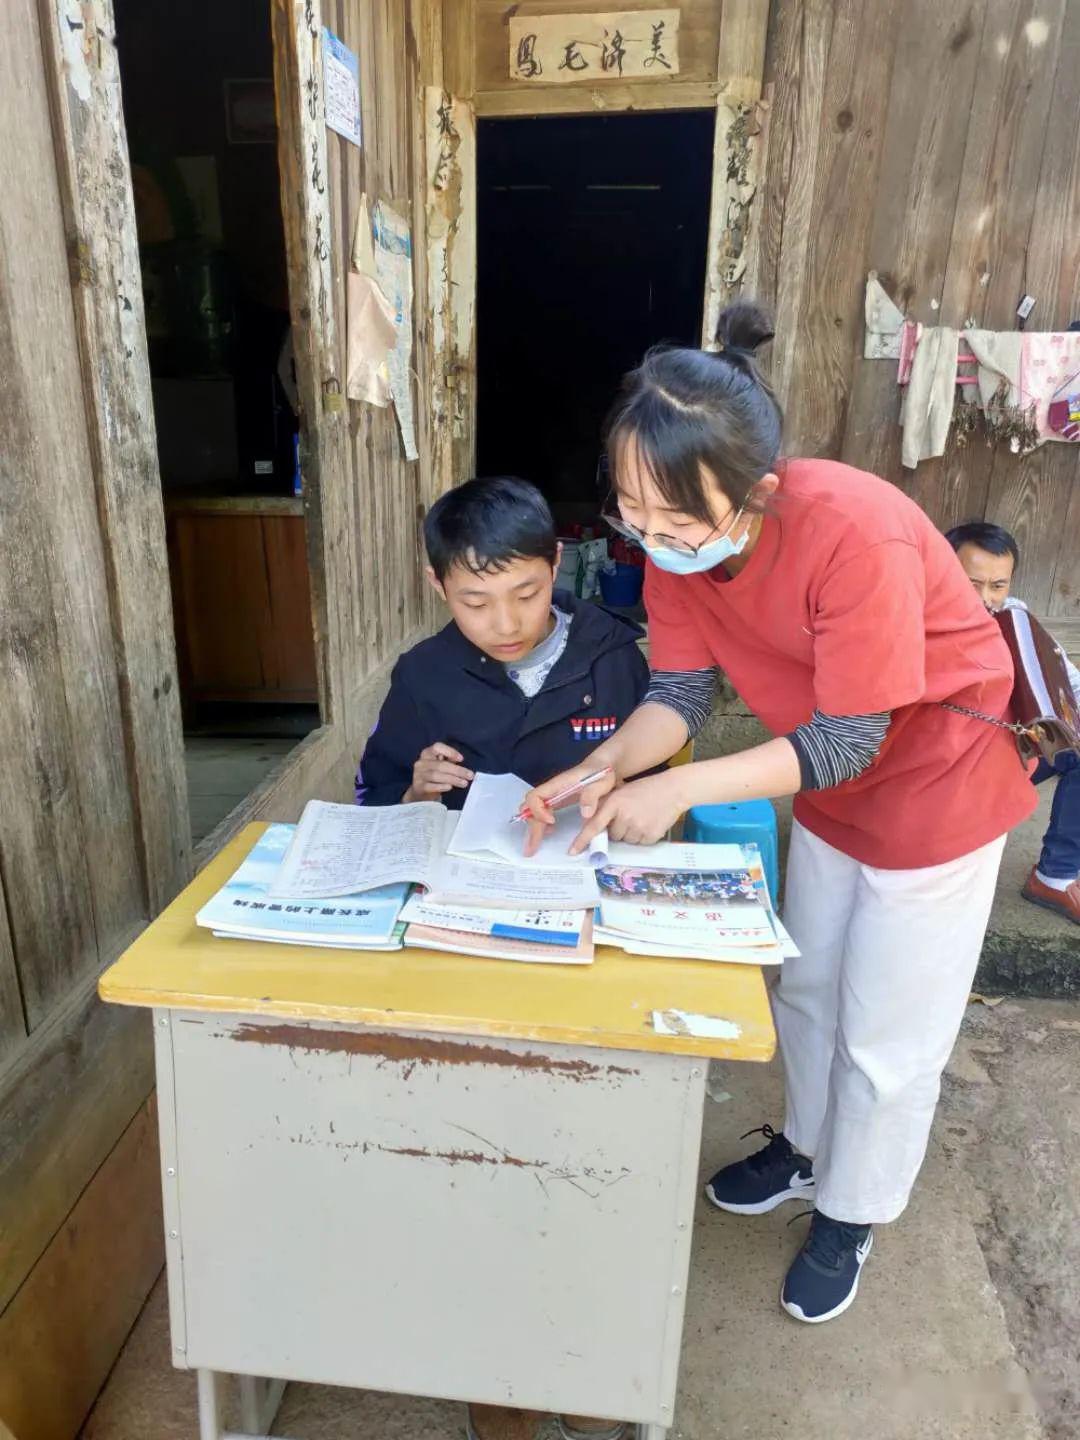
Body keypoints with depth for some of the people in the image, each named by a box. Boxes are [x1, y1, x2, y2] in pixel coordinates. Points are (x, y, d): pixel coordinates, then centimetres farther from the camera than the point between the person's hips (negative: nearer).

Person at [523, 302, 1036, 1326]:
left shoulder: (857, 534, -37)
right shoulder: (675, 540, -17)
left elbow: (847, 740, -31)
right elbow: (681, 690, -13)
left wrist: (678, 790, -37)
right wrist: (608, 765, -31)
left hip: (936, 776, -6)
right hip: (828, 780, 6)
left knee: (888, 1032, 9)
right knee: (807, 985, 22)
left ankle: (850, 1214, 36)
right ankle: (807, 1145, 49)